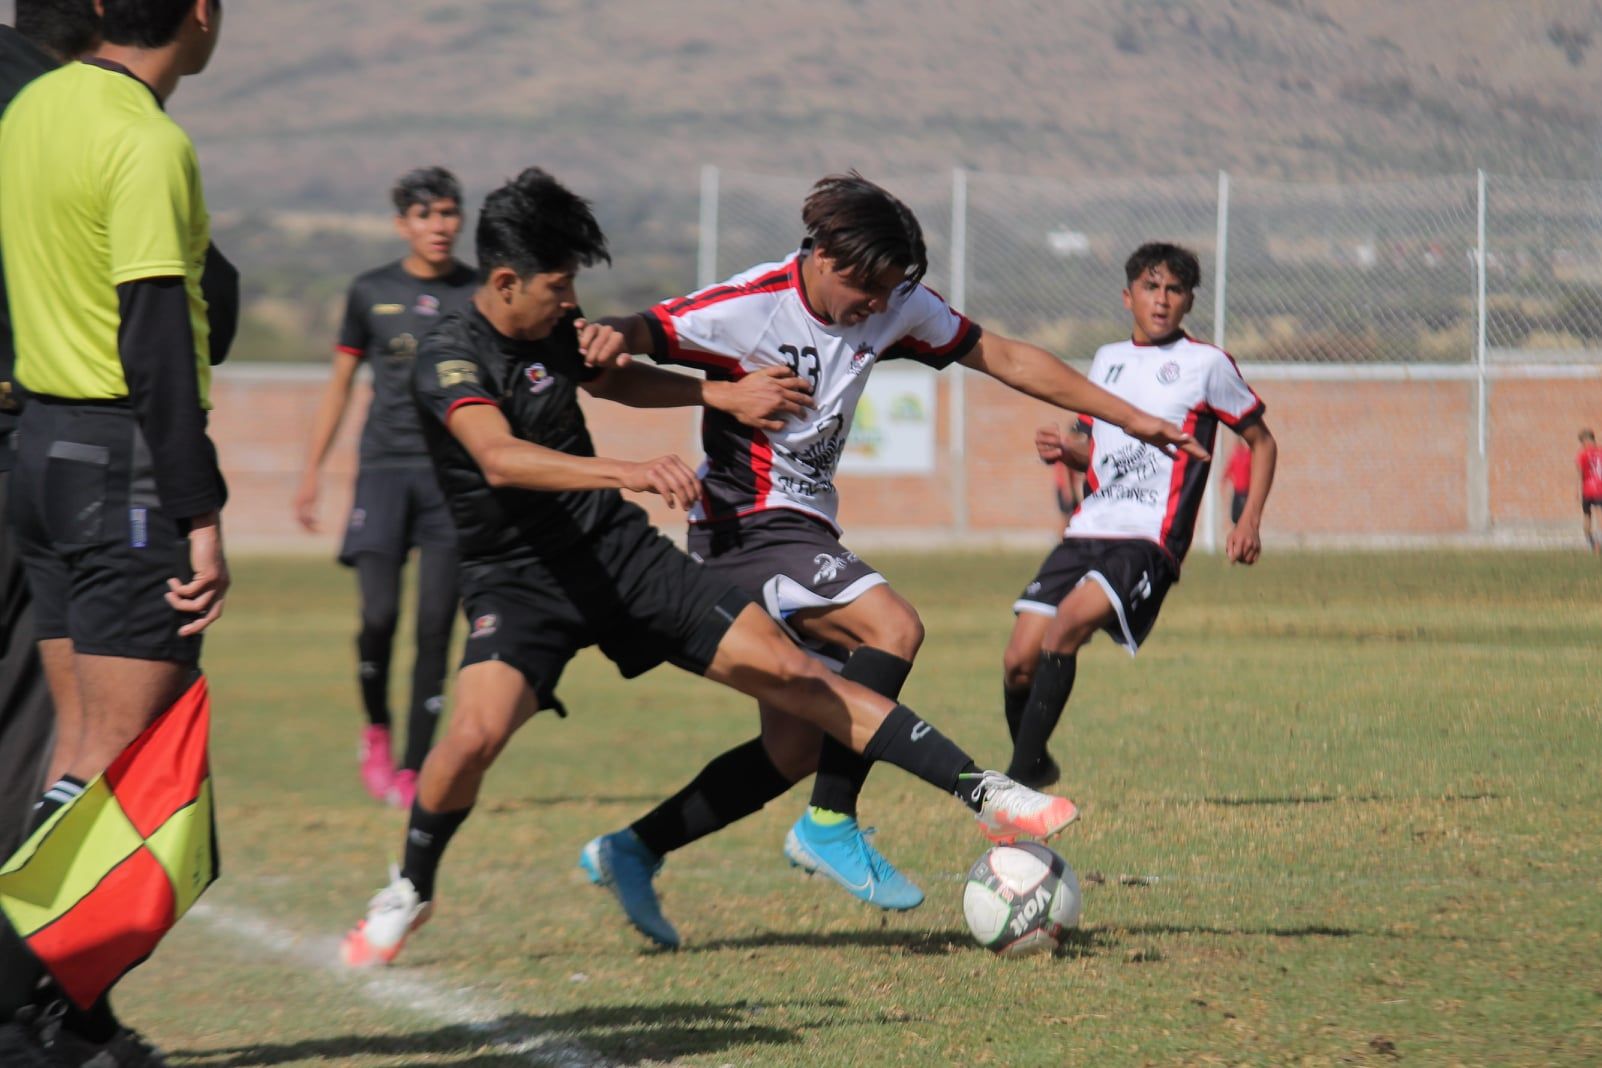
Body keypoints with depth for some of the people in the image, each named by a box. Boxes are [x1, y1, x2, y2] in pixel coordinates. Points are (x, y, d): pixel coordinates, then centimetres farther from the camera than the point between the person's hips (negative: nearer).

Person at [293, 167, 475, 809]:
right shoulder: (371, 293, 7)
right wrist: (311, 472, 13)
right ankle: (375, 730, 11)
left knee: (435, 624, -4)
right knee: (380, 614, -14)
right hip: (385, 467, 0)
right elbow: (340, 384, 15)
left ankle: (413, 767, 4)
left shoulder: (481, 294, 6)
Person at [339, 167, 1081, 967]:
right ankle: (409, 891, 0)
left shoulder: (552, 335, 5)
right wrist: (627, 472, -49)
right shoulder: (450, 356, -17)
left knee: (785, 669, -6)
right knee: (476, 731, -29)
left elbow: (624, 382, 29)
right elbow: (501, 458, -37)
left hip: (619, 551, 5)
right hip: (518, 581, -5)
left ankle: (982, 794, -3)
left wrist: (722, 395, 15)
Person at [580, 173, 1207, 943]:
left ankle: (630, 851, 15)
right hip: (747, 528, -8)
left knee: (795, 748, 5)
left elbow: (1006, 359, 9)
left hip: (804, 529, 8)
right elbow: (644, 332, -23)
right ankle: (830, 827, -21)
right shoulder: (749, 308, -17)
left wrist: (1134, 421, 9)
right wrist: (603, 343, -49)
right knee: (892, 626, -27)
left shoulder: (894, 306, 2)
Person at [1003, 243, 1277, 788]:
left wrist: (1249, 521, -1)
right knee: (1020, 661, -6)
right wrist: (1064, 451, 6)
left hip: (1149, 540, -6)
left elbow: (1262, 442, 11)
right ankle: (1034, 765, 20)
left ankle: (1018, 780, -25)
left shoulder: (1206, 364, 3)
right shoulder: (1107, 359, 19)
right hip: (1086, 532, 6)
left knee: (1063, 630, -28)